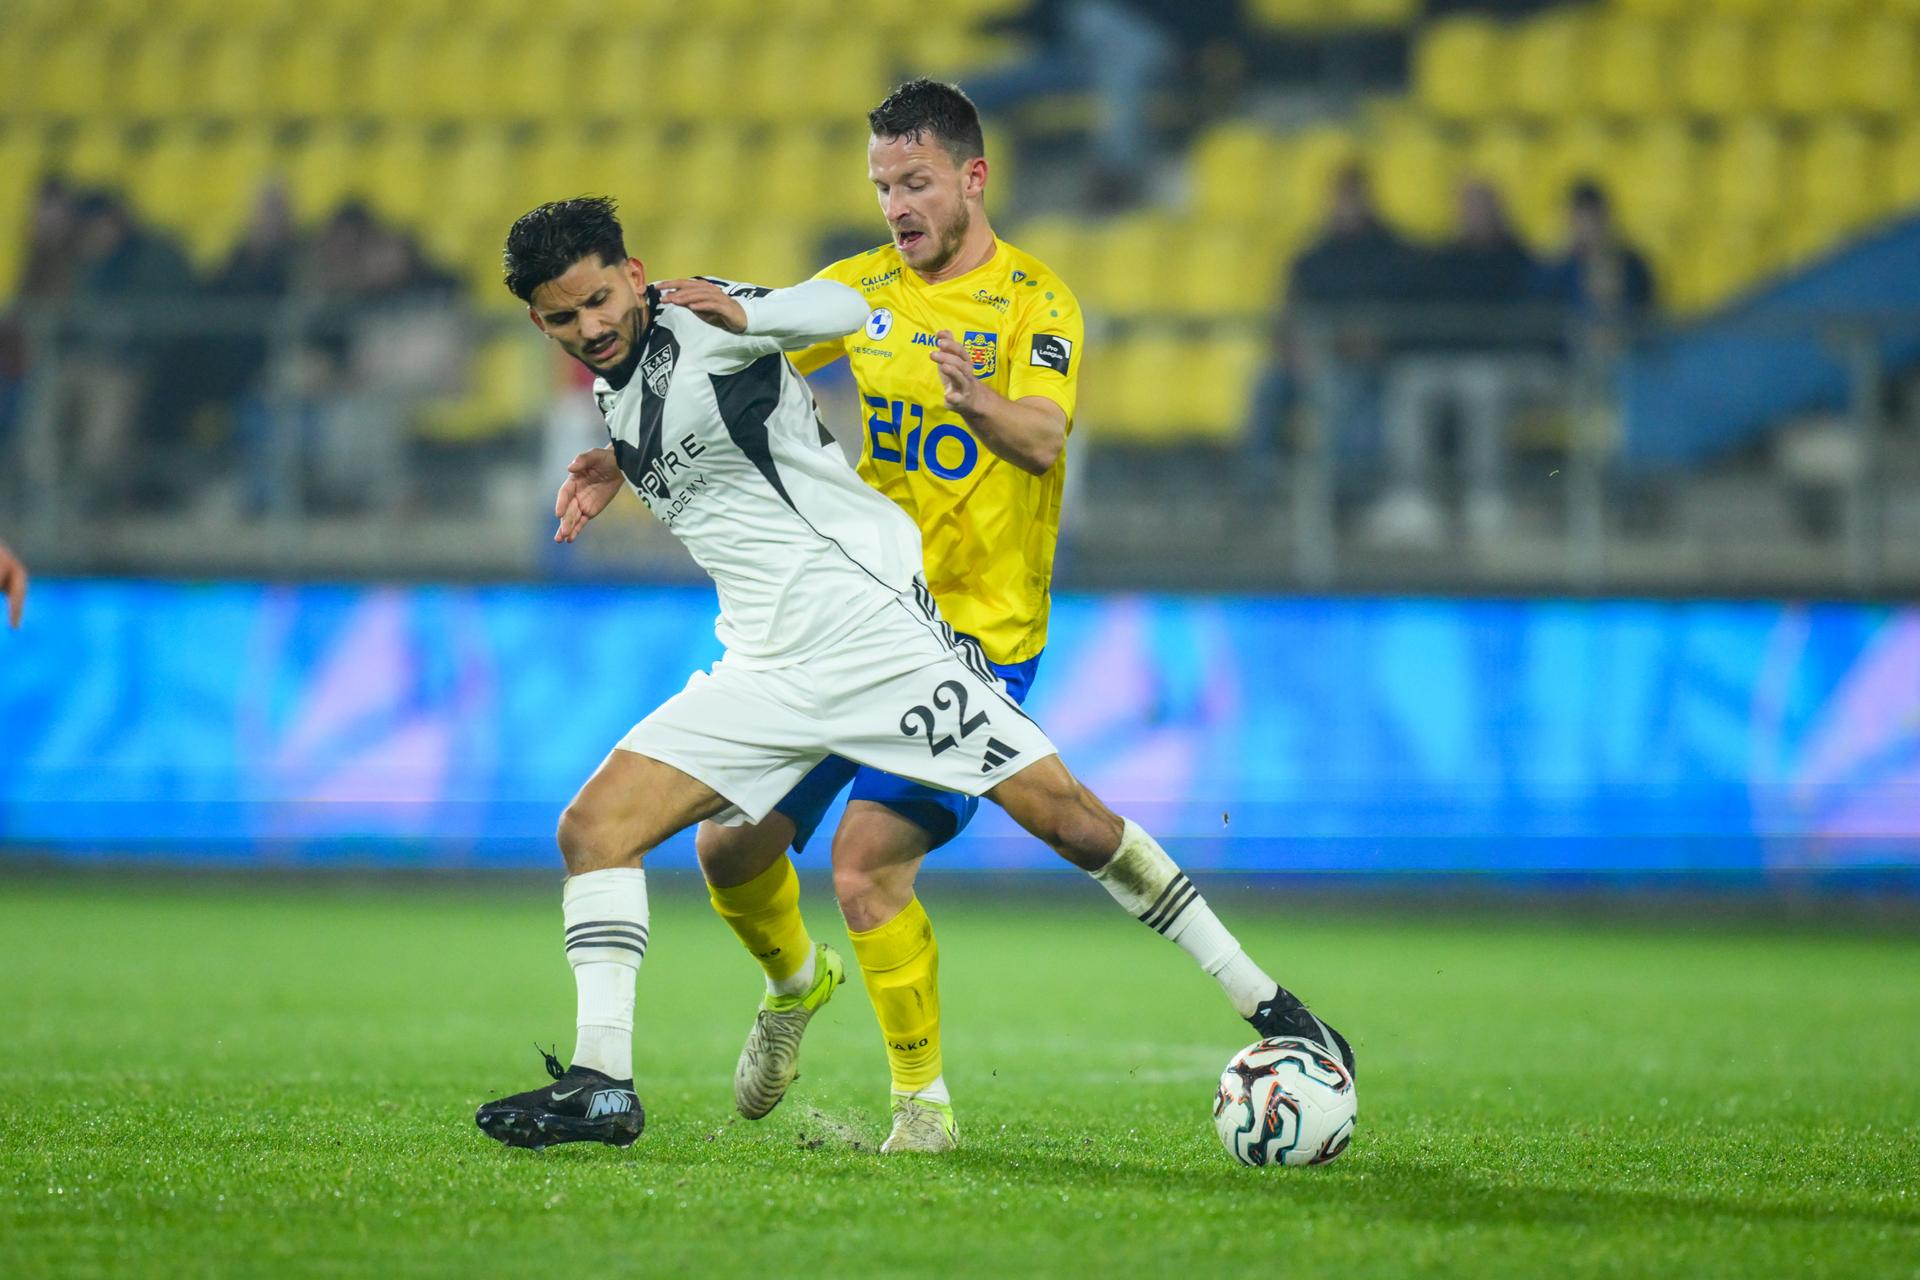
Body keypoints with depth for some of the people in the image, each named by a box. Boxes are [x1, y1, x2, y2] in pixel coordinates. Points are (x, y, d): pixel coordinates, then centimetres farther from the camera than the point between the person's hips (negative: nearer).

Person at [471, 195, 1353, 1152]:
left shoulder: (695, 320, -10)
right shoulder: (615, 389, 13)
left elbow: (839, 309, -29)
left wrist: (744, 315, -46)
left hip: (876, 629, -7)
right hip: (764, 670, 7)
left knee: (1071, 821, -9)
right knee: (592, 829, -9)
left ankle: (1263, 1003, 2)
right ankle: (602, 1084, -10)